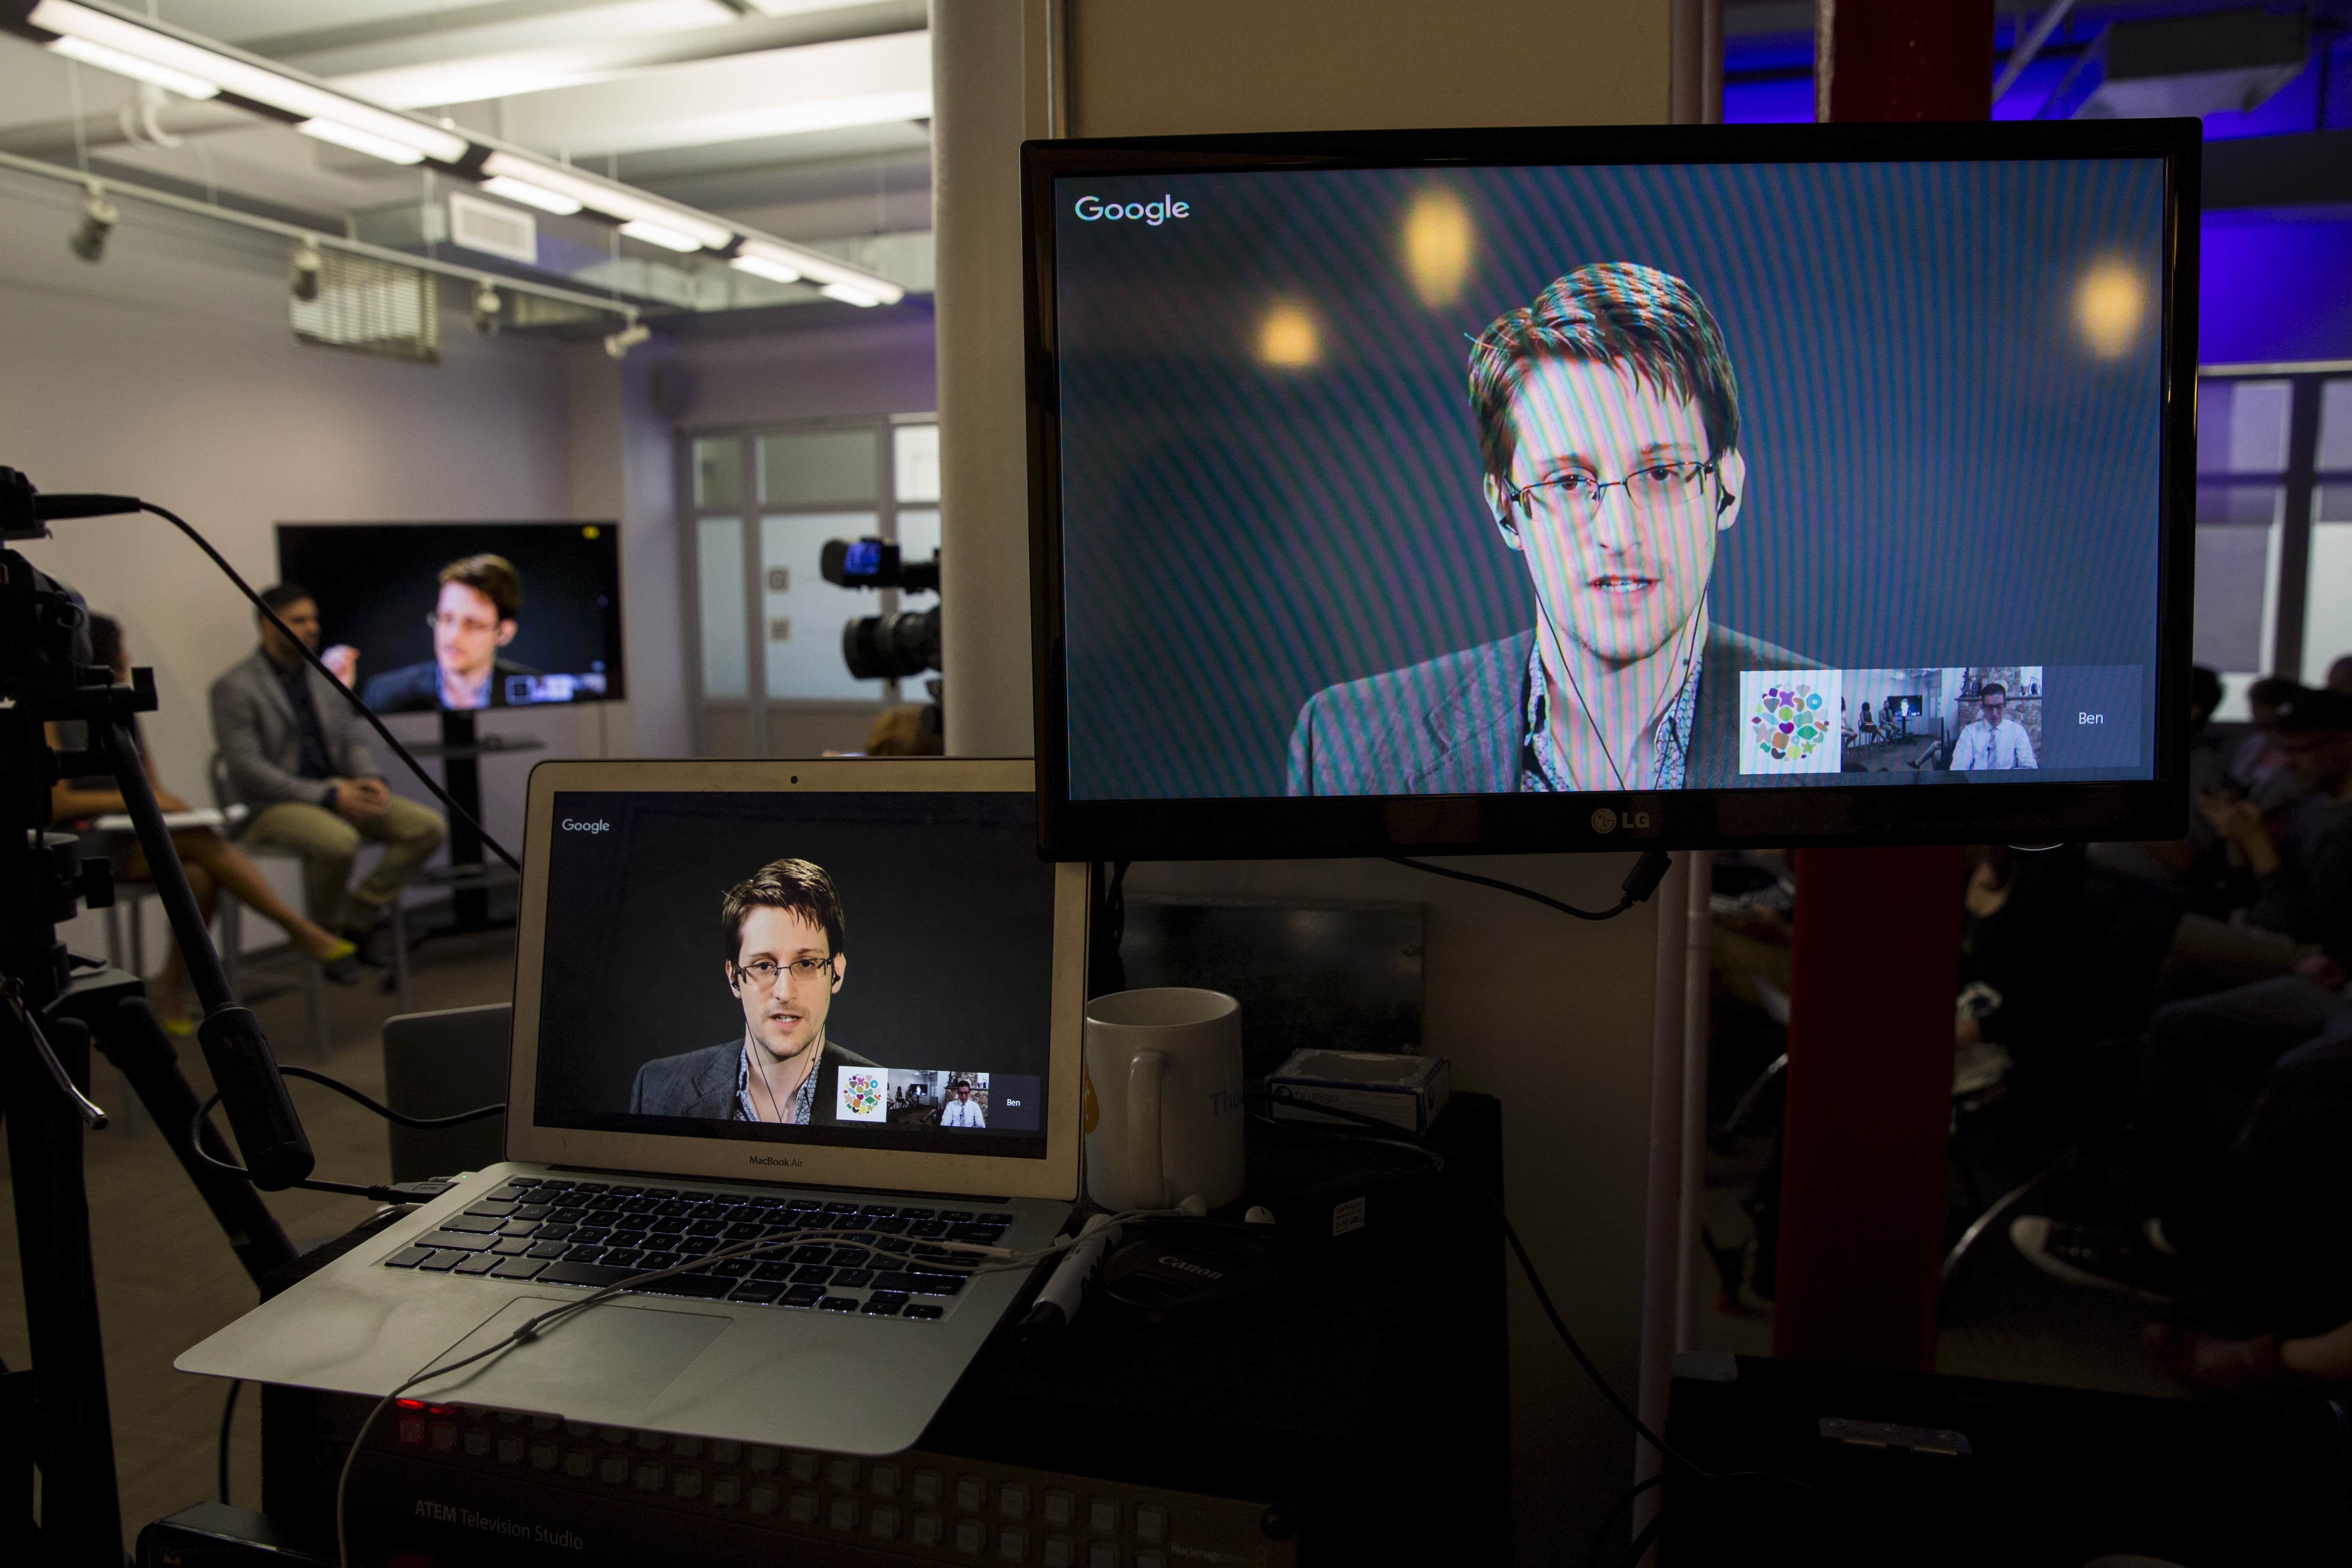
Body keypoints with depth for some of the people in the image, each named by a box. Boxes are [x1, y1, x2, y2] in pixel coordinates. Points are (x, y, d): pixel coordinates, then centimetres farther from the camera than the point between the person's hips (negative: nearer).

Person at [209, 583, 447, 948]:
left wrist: (370, 780, -6)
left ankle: (358, 918, -6)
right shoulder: (235, 687, -7)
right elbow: (246, 769, -15)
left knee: (429, 826, -14)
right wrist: (328, 795, -21)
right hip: (272, 806, -7)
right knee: (340, 840, -38)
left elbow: (351, 741, 17)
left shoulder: (323, 678, 13)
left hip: (335, 792, 7)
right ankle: (330, 932, -9)